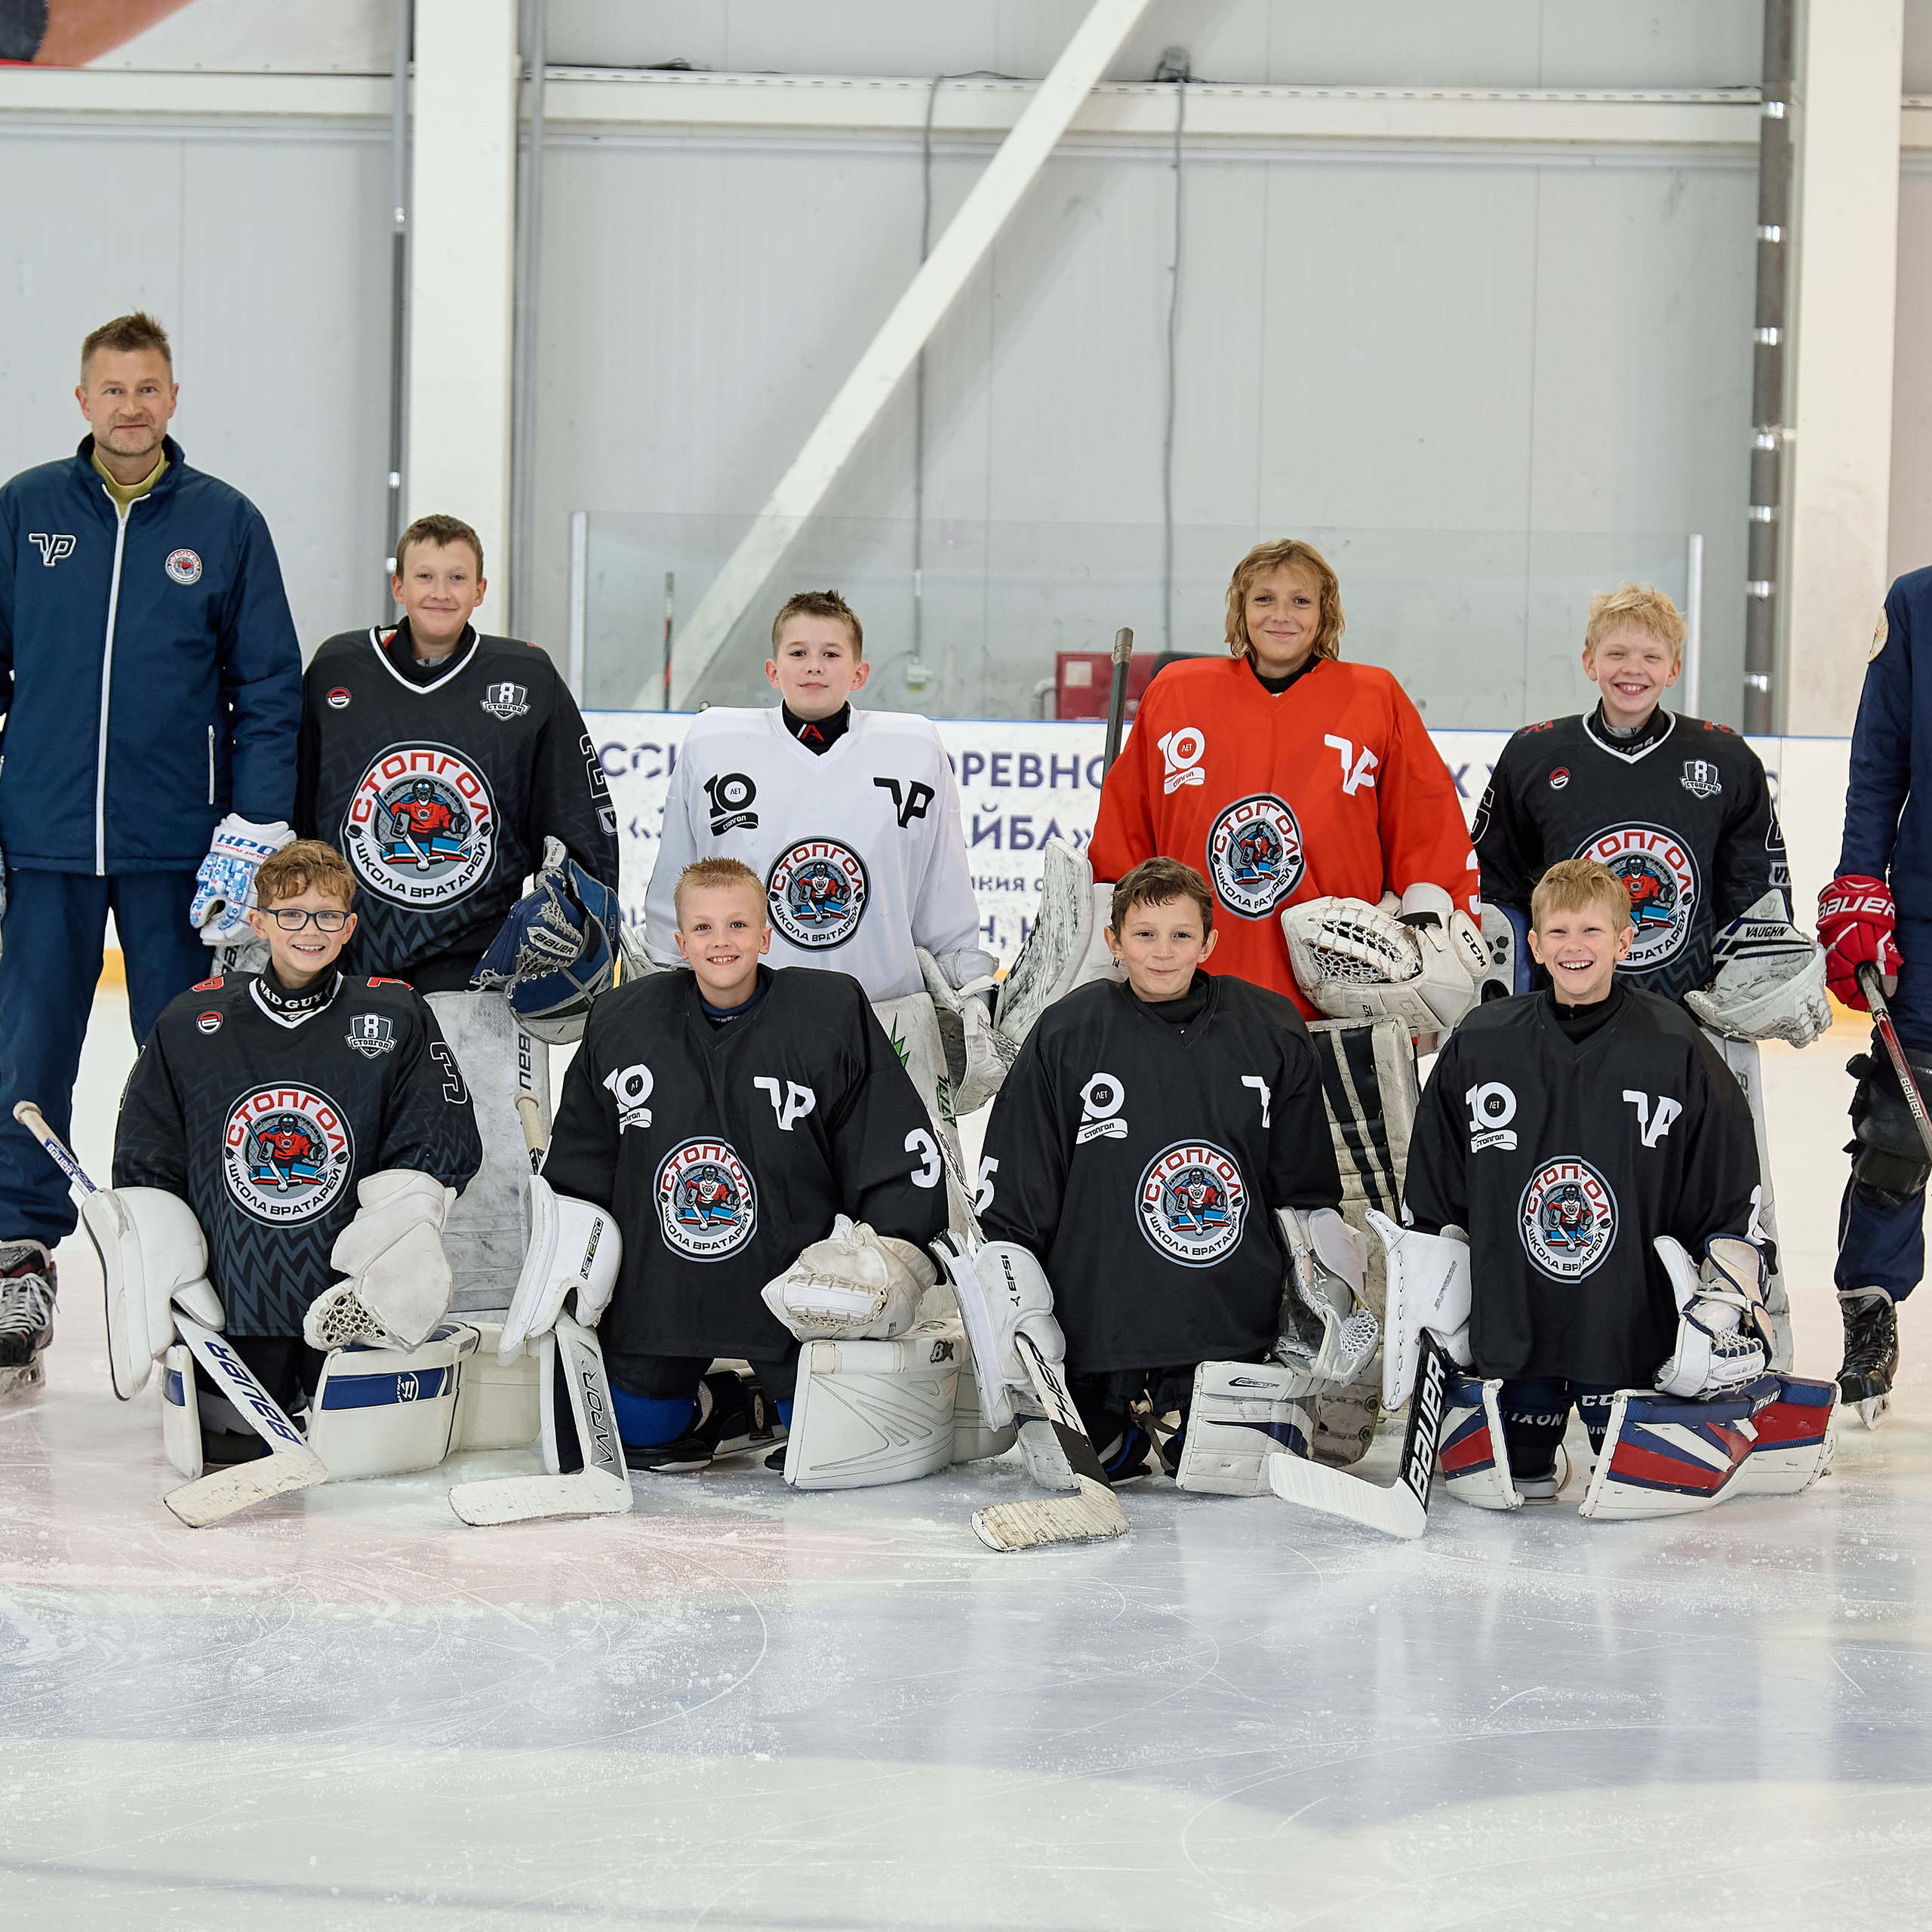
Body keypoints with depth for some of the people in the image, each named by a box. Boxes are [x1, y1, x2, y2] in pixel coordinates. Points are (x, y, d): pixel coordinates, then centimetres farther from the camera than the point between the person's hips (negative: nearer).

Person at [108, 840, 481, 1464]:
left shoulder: (396, 1018, 0)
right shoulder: (192, 1023, 3)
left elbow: (437, 1149, 1)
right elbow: (144, 1165, 8)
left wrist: (398, 1236, -15)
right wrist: (150, 1271, -2)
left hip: (350, 1295, -1)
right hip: (233, 1294, 1)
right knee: (226, 1452, 0)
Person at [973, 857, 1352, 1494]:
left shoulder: (1268, 1031, 3)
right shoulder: (1067, 1036, -2)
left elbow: (1305, 1187, 15)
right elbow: (1010, 1198, 2)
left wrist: (1327, 1284, 6)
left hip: (1235, 1324, 1)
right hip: (1099, 1327, -1)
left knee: (1256, 1468, -12)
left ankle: (1170, 1424, 20)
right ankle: (1127, 1426, 28)